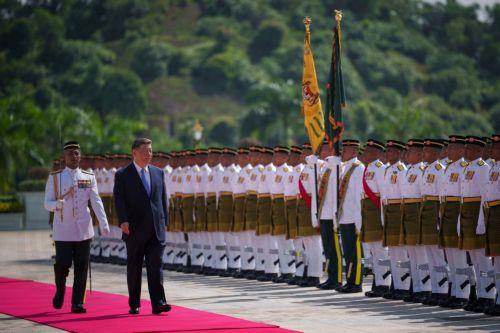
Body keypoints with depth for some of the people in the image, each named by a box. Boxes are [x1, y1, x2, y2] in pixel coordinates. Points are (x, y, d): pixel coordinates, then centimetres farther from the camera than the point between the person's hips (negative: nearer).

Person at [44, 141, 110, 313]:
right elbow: (47, 203, 2)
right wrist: (57, 204, -21)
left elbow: (96, 202, 1)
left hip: (83, 229, 2)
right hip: (63, 230, -2)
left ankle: (77, 303, 5)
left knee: (82, 267, -1)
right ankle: (60, 292, 24)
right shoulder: (54, 178, 4)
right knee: (62, 265, -6)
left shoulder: (89, 178, 8)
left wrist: (104, 224, -11)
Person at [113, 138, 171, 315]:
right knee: (134, 268, 5)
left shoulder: (158, 173, 13)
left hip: (156, 229, 3)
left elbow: (163, 198, 15)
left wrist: (164, 222, 10)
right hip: (135, 230, -3)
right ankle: (134, 305, 13)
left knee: (156, 266, -5)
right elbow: (119, 199, -8)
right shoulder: (123, 175, 0)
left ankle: (158, 303, -11)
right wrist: (123, 220, -21)